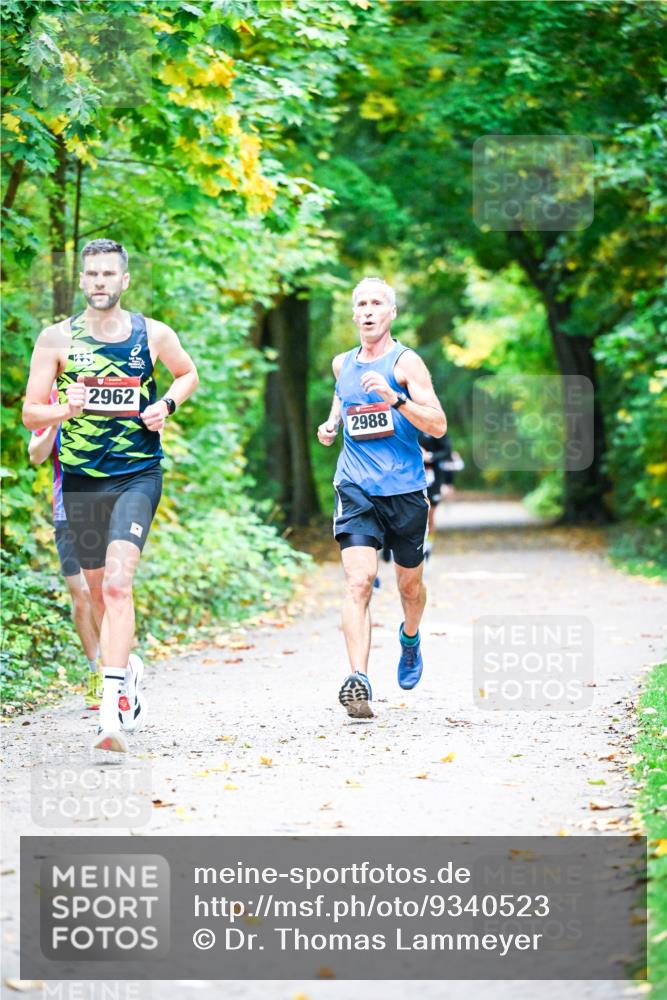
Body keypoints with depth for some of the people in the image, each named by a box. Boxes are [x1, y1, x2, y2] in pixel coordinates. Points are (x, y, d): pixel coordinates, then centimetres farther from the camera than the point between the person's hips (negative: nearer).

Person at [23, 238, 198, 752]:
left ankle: (113, 706, -25)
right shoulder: (57, 338, 0)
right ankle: (128, 667, 42)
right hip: (81, 478, 2)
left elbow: (188, 373, 20)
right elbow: (30, 413, 0)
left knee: (117, 583, -20)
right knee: (98, 589, 13)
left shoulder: (154, 334, 1)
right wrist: (65, 411, -21)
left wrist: (167, 405, 0)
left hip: (138, 474, -2)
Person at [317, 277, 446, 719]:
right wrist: (331, 423, 10)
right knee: (359, 581, -17)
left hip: (405, 489, -1)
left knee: (410, 584, 16)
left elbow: (438, 425, -13)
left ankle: (410, 637, 49)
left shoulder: (406, 362, -5)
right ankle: (358, 681, -25)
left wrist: (395, 398, -26)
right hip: (356, 489, 2)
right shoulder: (342, 363, 9)